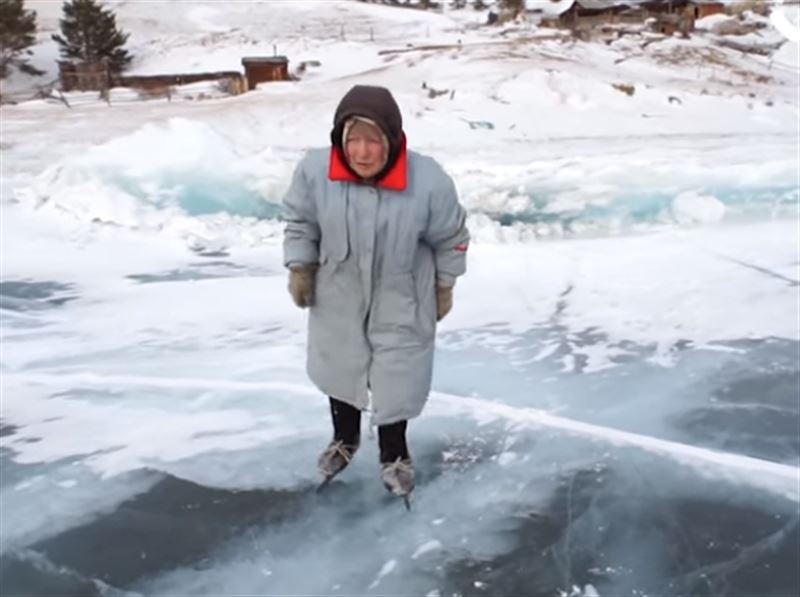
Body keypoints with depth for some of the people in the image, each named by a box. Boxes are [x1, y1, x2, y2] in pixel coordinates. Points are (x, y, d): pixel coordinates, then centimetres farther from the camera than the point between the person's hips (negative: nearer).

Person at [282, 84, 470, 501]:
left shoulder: (429, 182, -29)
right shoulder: (314, 171, -26)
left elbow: (451, 238, -10)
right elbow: (299, 220, -4)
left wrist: (444, 287, 0)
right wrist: (299, 268, -2)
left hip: (401, 299, -2)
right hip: (338, 293, 2)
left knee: (397, 378, 12)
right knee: (338, 367, 23)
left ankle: (393, 454, 42)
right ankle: (344, 438, 53)